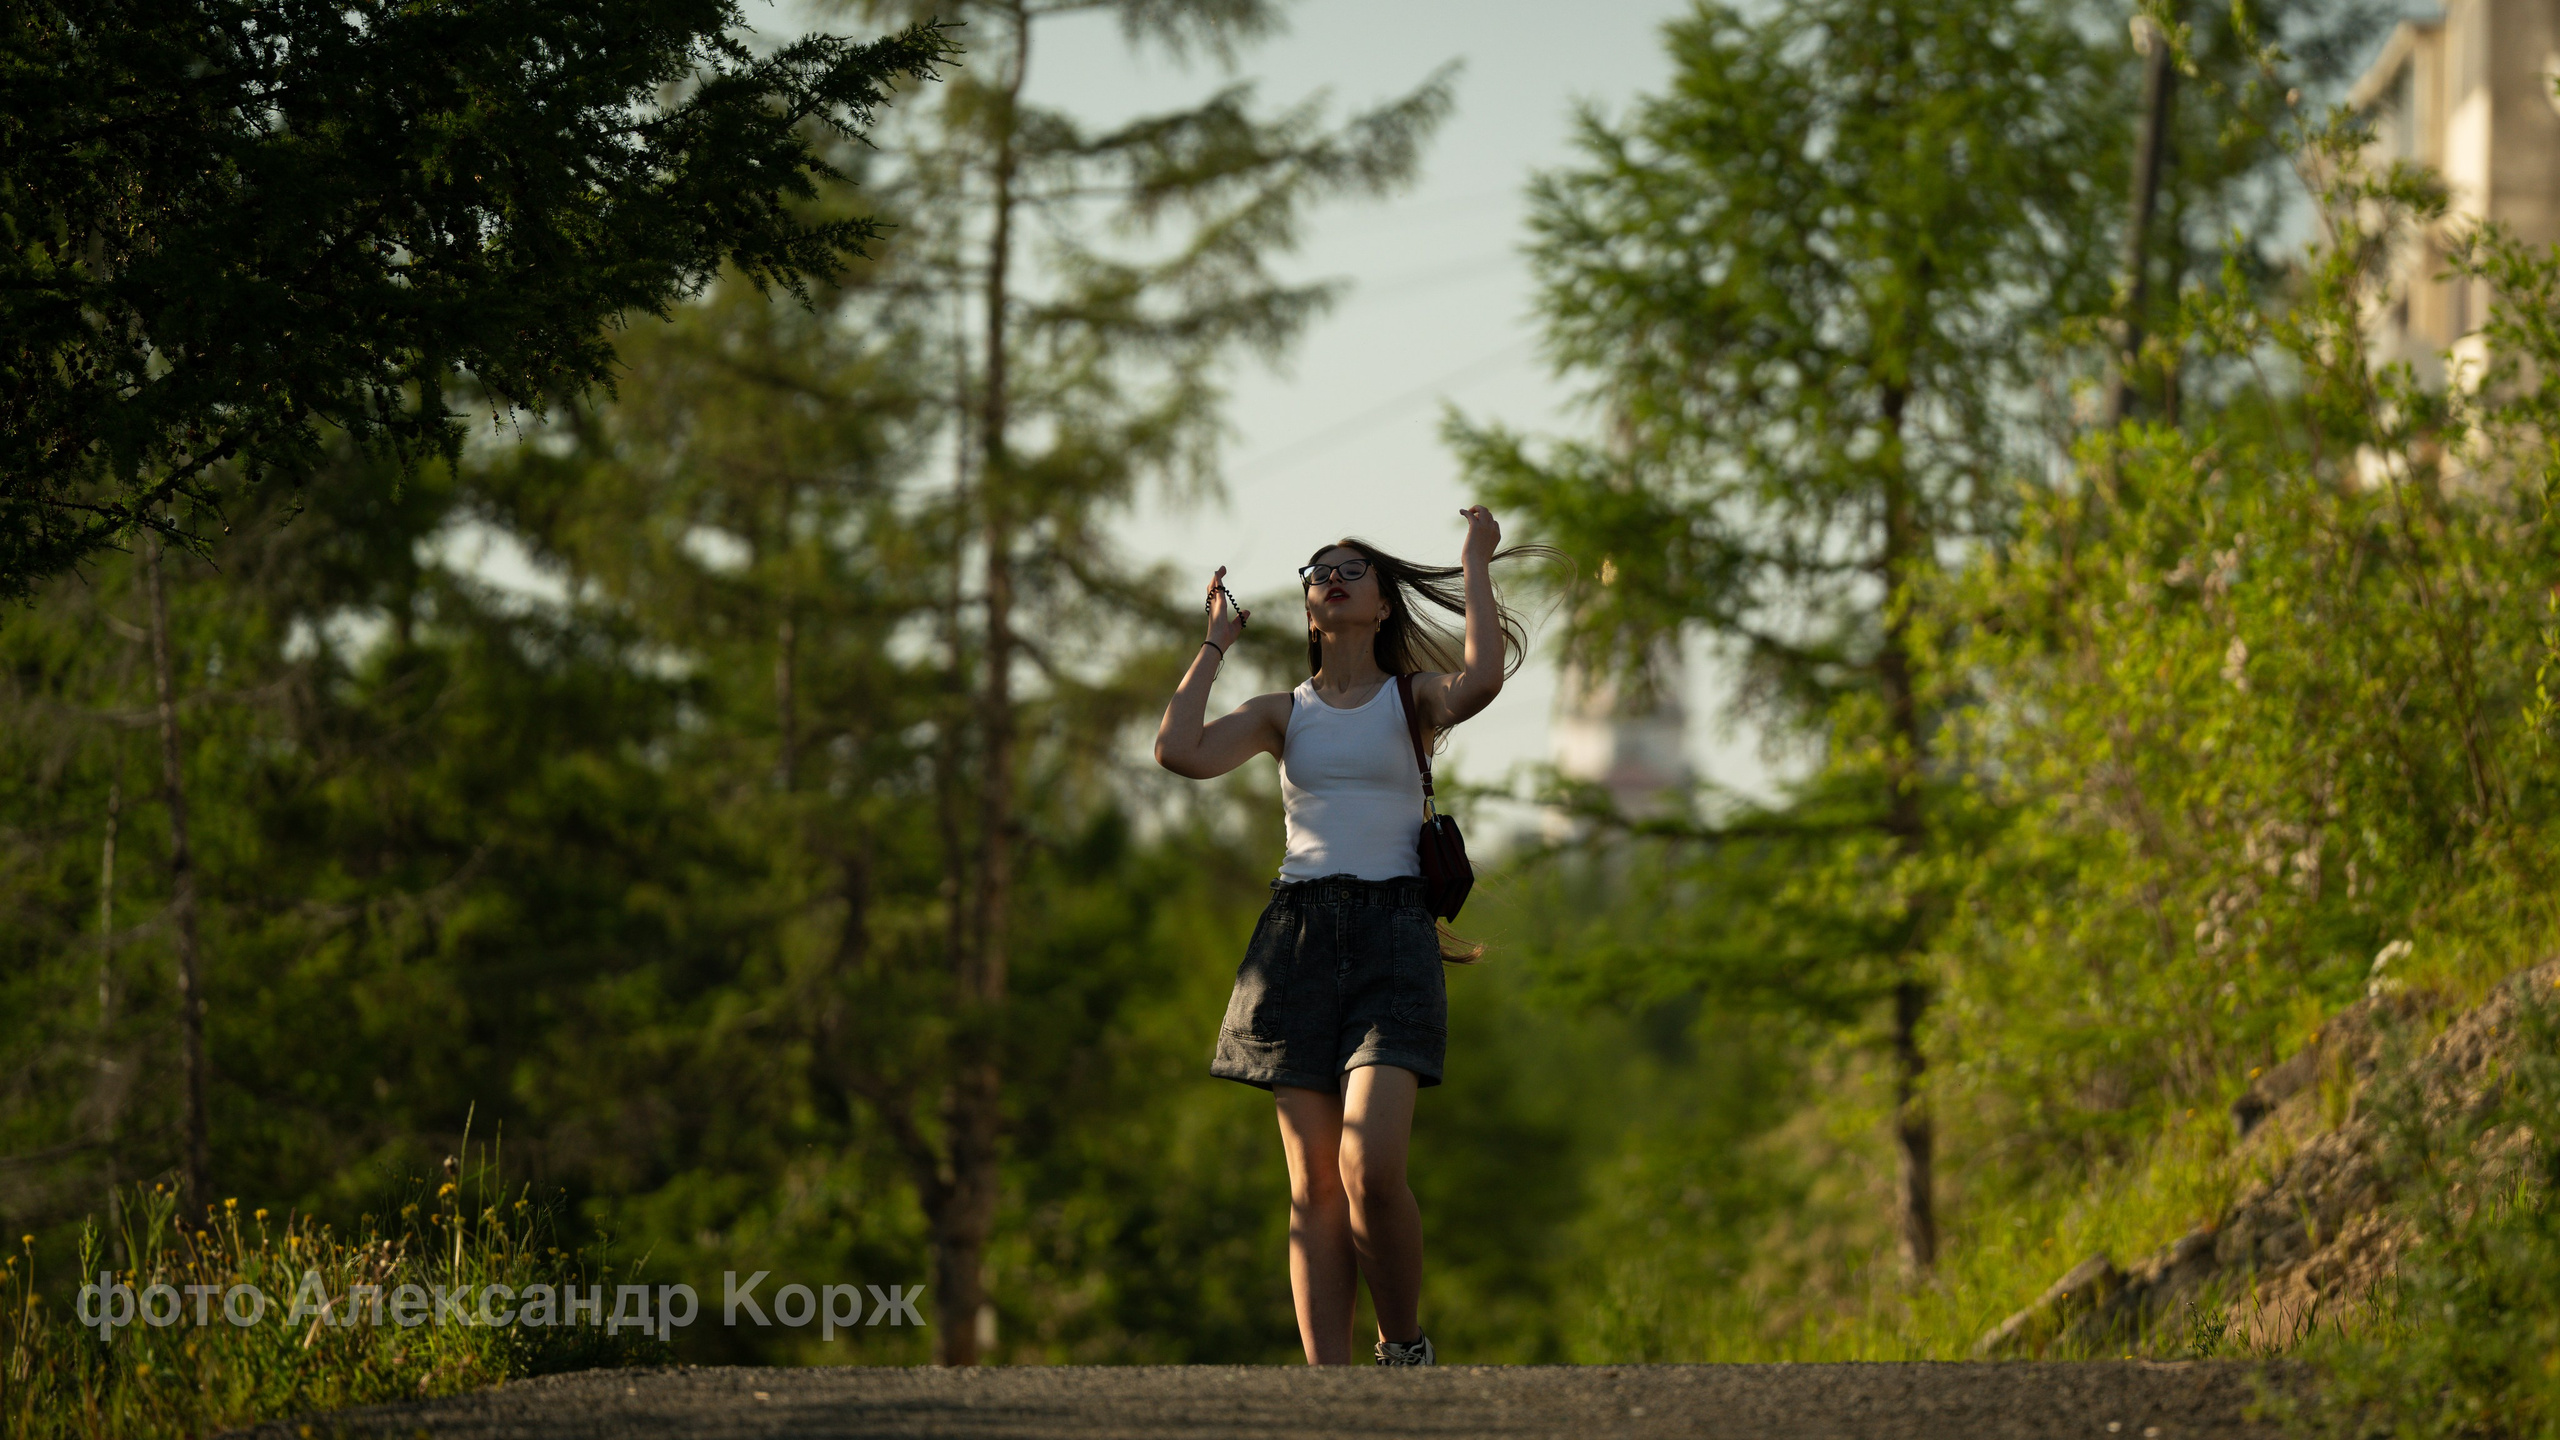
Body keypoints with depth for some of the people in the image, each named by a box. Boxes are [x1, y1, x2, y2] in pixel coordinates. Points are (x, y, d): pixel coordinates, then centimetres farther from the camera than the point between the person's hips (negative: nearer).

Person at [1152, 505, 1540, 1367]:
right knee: (1314, 1184, -2)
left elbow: (1482, 679, -14)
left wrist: (1475, 563, -2)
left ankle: (1404, 1344, 2)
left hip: (1391, 931, -3)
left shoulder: (1412, 699, 9)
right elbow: (1180, 751, -1)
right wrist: (1217, 641, 9)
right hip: (1298, 933, 3)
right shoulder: (1282, 713, 15)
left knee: (1370, 1169, -19)